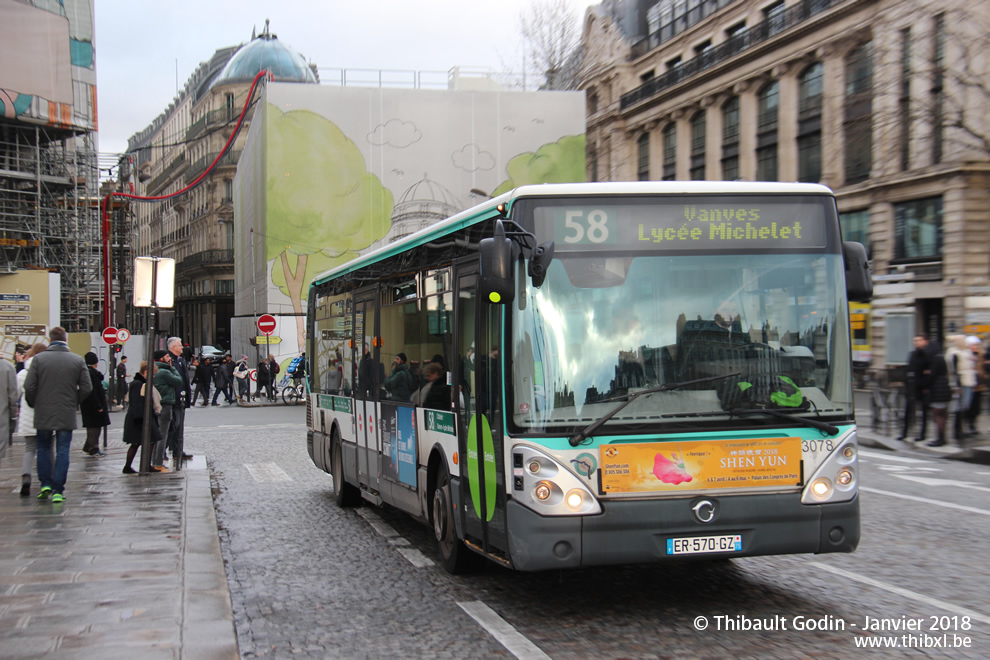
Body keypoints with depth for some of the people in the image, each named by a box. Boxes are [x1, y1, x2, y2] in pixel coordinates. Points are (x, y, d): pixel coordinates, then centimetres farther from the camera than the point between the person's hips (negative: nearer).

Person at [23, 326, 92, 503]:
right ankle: (58, 491, 1)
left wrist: (33, 403, 10)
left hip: (43, 414, 0)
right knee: (62, 451, 4)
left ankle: (45, 484, 11)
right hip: (67, 415, 0)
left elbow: (29, 387, -8)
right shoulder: (78, 360, -2)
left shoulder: (39, 358, -5)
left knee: (43, 448, 17)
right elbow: (87, 388, -4)